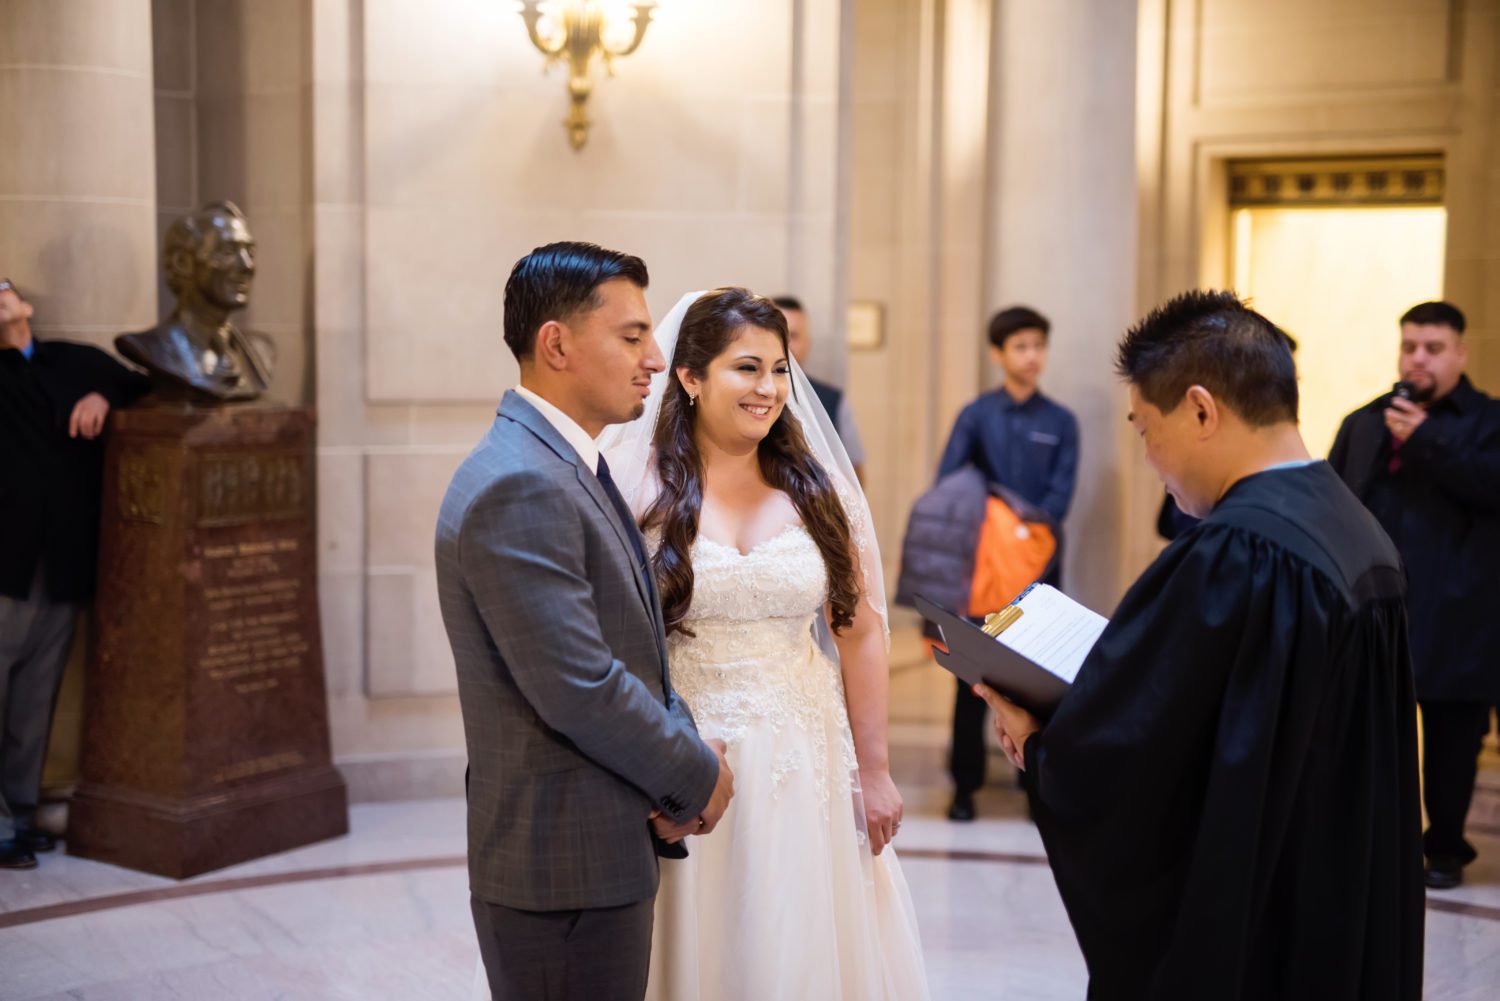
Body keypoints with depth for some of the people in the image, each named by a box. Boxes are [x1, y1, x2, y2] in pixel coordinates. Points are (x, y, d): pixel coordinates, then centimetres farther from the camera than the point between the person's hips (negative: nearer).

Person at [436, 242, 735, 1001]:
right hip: (563, 869, -10)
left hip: (601, 855, 10)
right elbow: (580, 690, -25)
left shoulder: (569, 468, 11)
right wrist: (699, 777, -10)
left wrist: (682, 750, -2)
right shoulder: (519, 488, -21)